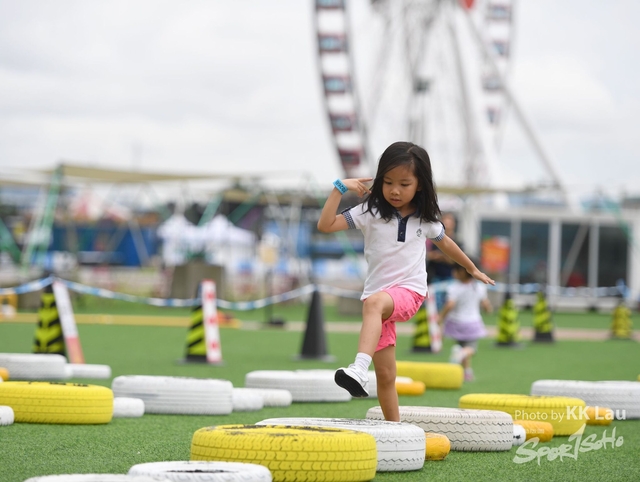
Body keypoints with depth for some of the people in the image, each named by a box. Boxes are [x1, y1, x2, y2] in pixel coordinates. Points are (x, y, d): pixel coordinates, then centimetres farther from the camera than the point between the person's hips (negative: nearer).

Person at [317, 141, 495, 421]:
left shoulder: (425, 219, 7)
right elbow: (325, 225, -4)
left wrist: (472, 269, 39)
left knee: (374, 303, -38)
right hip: (377, 294, 2)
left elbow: (444, 243, 27)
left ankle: (359, 370, -55)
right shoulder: (370, 211, 3)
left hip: (410, 291, -2)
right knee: (386, 376, -1)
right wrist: (339, 189, -10)